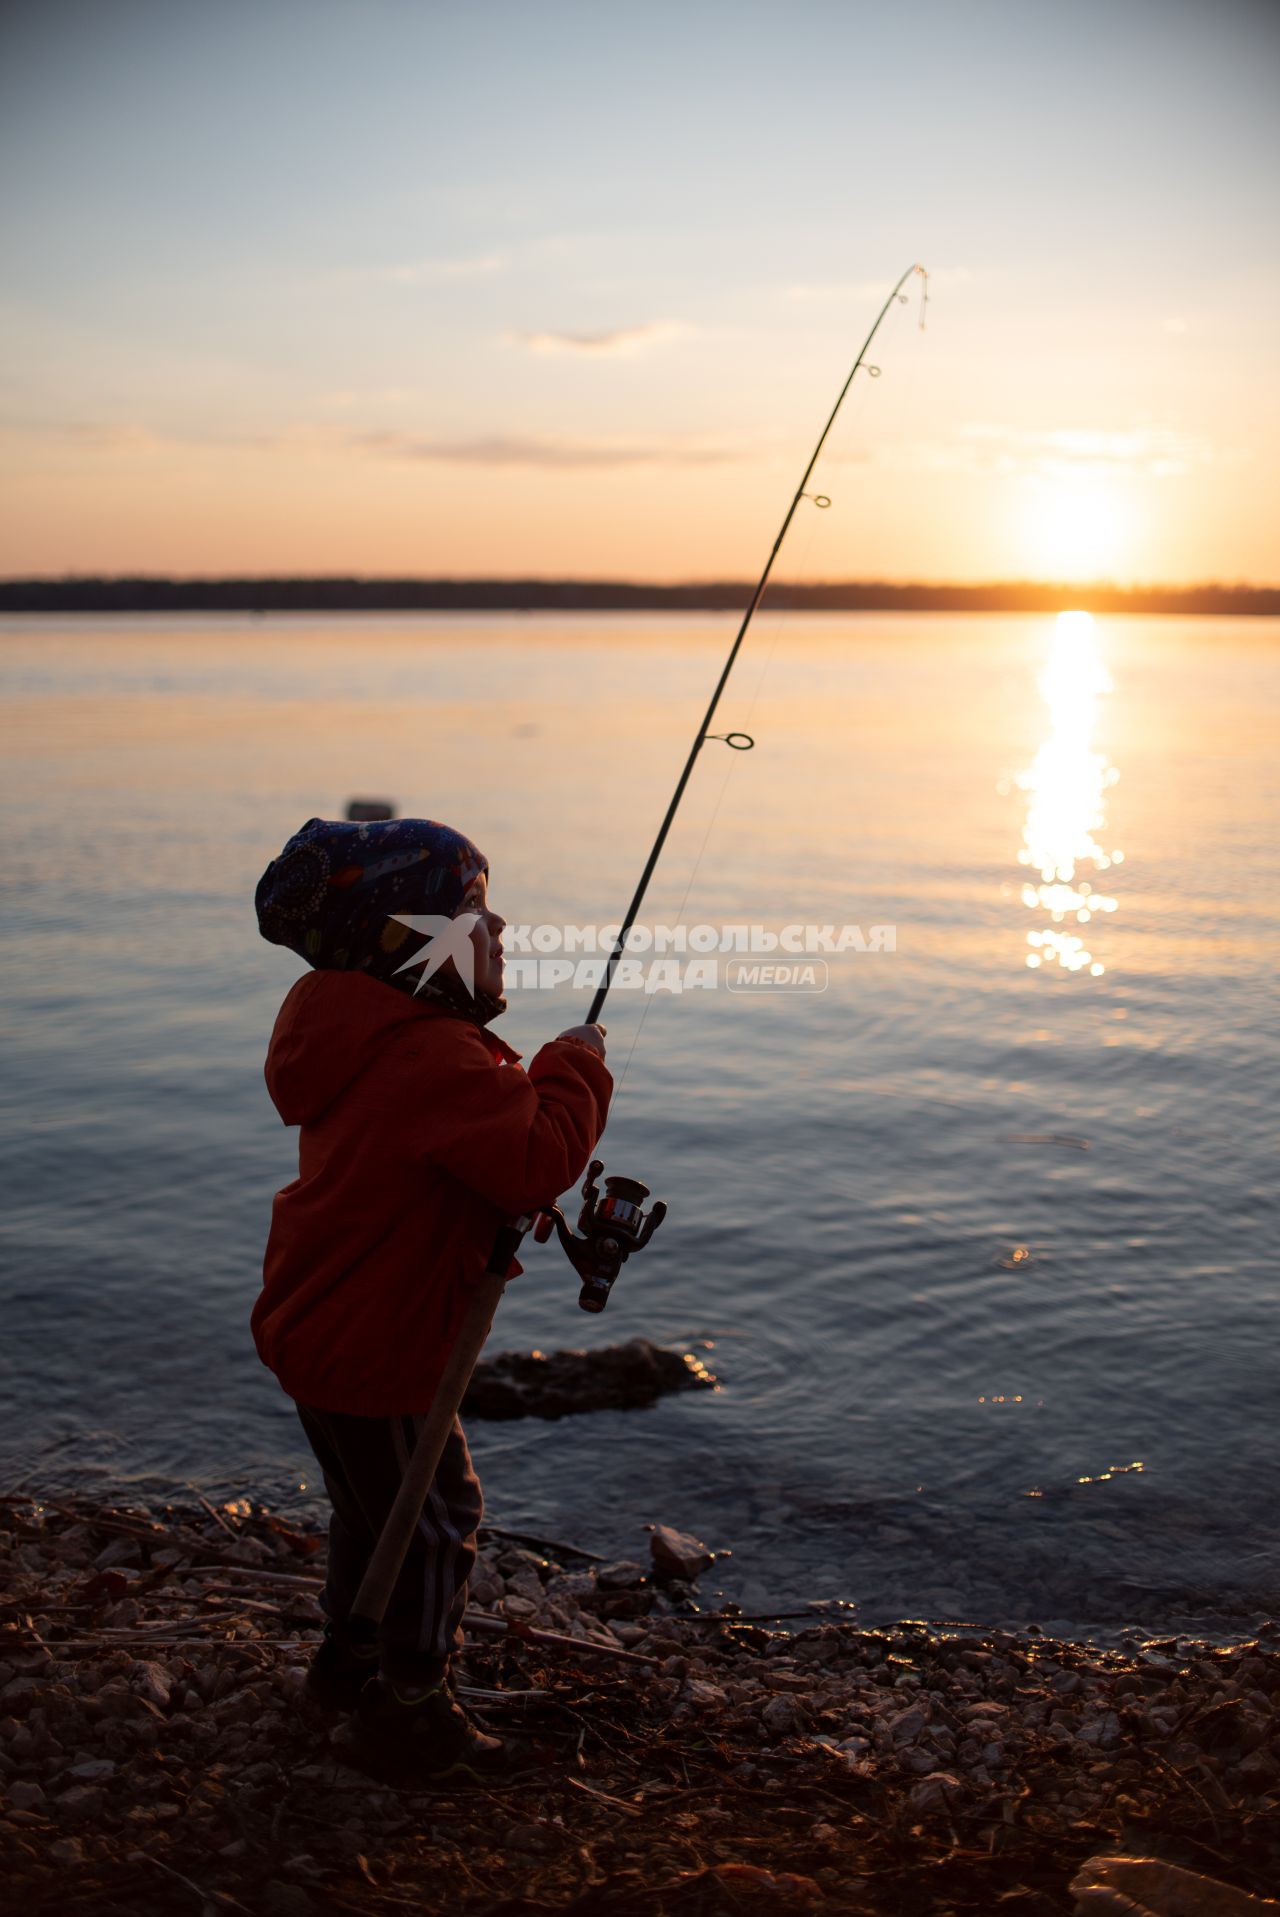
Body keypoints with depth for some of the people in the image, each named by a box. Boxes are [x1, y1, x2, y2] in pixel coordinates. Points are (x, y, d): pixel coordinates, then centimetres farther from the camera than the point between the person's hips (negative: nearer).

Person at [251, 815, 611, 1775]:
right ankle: (409, 1704, 18)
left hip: (313, 1327, 10)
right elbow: (537, 1162, -34)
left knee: (375, 1499, 25)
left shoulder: (371, 1042, 7)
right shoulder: (438, 1060, -28)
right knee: (436, 1514, 5)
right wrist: (577, 1067, -20)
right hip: (372, 1344, -10)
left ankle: (348, 1658, 42)